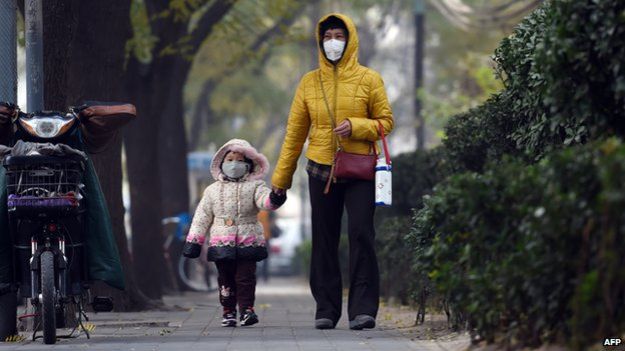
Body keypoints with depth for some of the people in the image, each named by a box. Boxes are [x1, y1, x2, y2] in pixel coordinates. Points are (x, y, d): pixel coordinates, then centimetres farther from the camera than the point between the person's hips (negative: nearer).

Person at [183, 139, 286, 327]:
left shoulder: (253, 187, 4)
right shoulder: (213, 191, 11)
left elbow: (264, 200, -16)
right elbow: (202, 217, 12)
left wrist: (274, 198, -41)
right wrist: (193, 241, 7)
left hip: (248, 242, -2)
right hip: (221, 244, 2)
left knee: (245, 277, -6)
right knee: (225, 279, 5)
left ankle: (246, 309, -2)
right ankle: (228, 311, 12)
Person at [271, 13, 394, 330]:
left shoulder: (368, 79, 3)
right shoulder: (309, 82, 8)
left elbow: (385, 122, 3)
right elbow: (295, 132, 11)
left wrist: (355, 127, -16)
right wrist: (281, 175, 10)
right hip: (321, 171, 3)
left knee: (361, 235, -11)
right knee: (324, 241, 4)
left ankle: (363, 309, -10)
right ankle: (326, 309, 9)